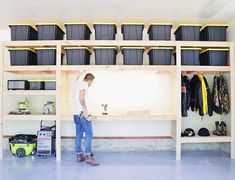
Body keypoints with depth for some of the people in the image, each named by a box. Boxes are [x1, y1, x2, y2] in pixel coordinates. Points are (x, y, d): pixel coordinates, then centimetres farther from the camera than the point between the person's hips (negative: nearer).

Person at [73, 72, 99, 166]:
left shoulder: (77, 83, 15)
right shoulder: (84, 84, -10)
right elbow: (81, 97, -23)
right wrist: (85, 110, -22)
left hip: (76, 114, 9)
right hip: (82, 114, -9)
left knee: (79, 135, 11)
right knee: (89, 134, -6)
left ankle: (79, 155, 16)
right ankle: (88, 156, -6)